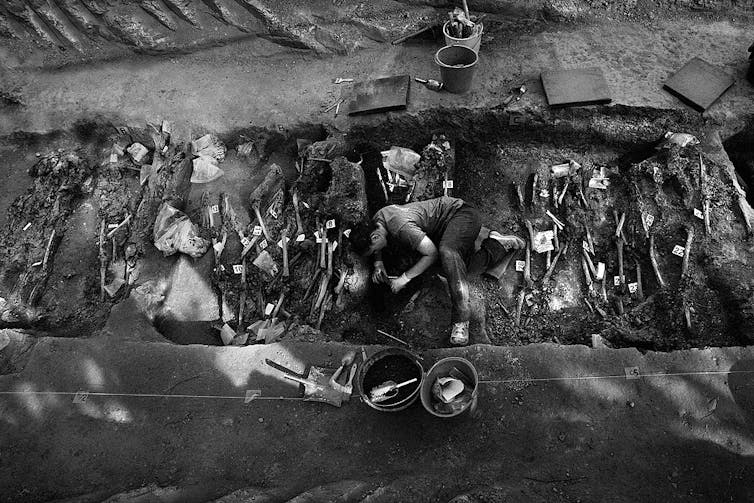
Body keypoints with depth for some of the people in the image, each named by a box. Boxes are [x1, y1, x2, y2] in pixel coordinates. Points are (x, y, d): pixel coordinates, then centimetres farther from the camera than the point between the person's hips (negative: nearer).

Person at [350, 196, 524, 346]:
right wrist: (378, 262, -2)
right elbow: (375, 247, 18)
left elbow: (432, 253, -28)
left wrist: (404, 278, -25)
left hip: (462, 213, -9)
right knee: (466, 268, -8)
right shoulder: (377, 218, -4)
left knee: (447, 252, -38)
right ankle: (498, 244, 14)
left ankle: (461, 319, -38)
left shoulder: (402, 228, -32)